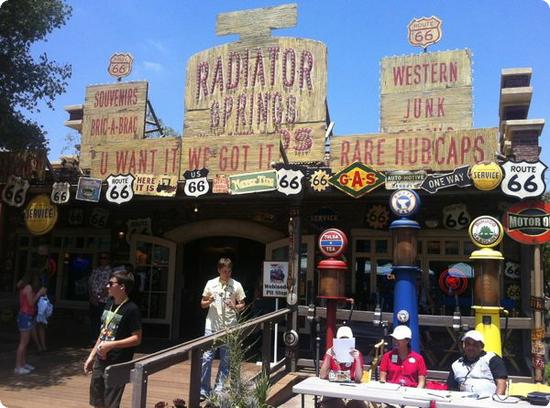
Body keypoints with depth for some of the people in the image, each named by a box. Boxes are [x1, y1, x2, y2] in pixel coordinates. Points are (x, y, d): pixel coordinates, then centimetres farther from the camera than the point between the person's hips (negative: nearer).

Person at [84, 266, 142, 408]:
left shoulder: (131, 309, -15)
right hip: (101, 361, 8)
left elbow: (136, 339, -17)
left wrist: (111, 345, -22)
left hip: (117, 365, -8)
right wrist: (91, 356, 14)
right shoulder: (109, 305, 9)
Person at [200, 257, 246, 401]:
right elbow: (202, 304, 9)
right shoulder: (211, 283, 3)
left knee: (225, 360, 6)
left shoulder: (236, 285, 0)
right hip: (212, 326, 0)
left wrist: (235, 307, -15)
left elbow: (242, 305, 6)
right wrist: (208, 302, -13)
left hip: (229, 327, 0)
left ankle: (219, 390, 18)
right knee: (206, 358, -2)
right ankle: (203, 391, 8)